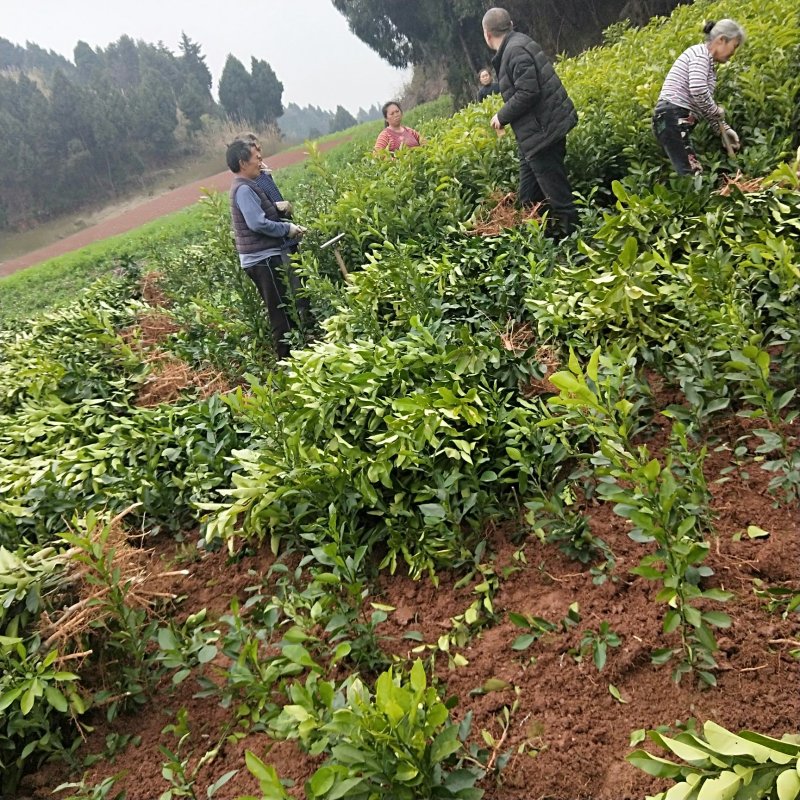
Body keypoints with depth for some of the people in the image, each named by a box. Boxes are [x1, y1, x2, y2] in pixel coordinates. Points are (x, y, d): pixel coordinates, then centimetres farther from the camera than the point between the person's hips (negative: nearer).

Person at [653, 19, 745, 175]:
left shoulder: (708, 62, 25)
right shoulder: (700, 52, -4)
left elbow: (702, 104, 25)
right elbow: (698, 90, -21)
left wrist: (724, 129, 18)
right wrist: (716, 111, -5)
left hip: (678, 120, 10)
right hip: (672, 118, -10)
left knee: (694, 175, 3)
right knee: (693, 176, -18)